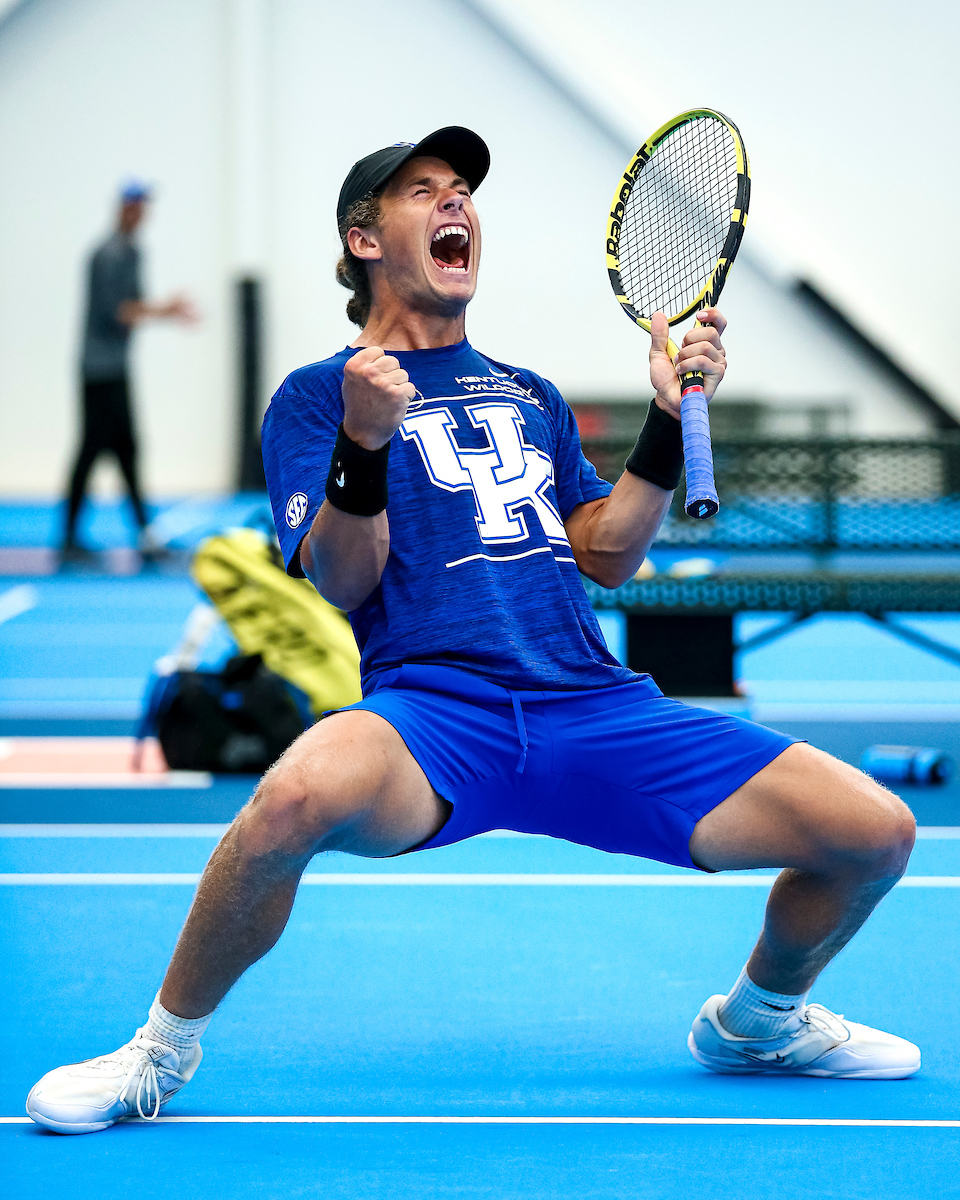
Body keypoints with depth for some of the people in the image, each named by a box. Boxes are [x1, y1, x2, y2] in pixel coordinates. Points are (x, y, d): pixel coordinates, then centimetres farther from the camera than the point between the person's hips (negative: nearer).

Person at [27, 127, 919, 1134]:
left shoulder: (531, 395, 29)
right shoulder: (318, 394, 13)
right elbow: (343, 585, 0)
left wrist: (670, 417, 12)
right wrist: (365, 443, -17)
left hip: (598, 703, 5)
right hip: (434, 703, -5)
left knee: (877, 831, -8)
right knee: (305, 790, -41)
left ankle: (760, 1019, 24)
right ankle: (165, 1047, -14)